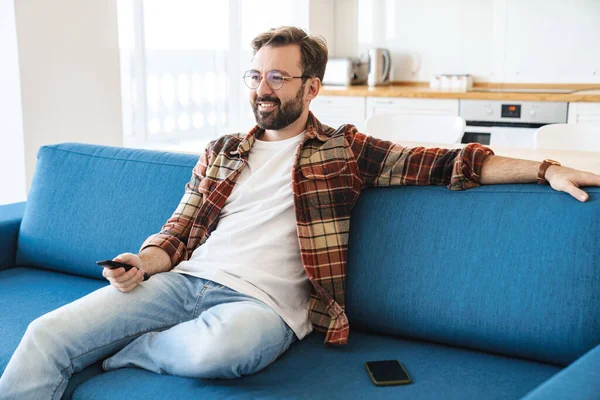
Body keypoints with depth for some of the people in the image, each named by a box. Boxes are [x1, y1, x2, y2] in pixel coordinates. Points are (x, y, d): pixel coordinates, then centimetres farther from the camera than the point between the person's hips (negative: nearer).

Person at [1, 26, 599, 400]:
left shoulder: (345, 150, 9)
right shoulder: (222, 152, 20)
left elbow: (445, 163, 1)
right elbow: (180, 230, 18)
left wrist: (546, 167, -8)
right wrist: (142, 263, -5)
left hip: (263, 301, -3)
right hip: (186, 279, 4)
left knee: (220, 346, -40)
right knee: (48, 334, -19)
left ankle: (117, 351, -12)